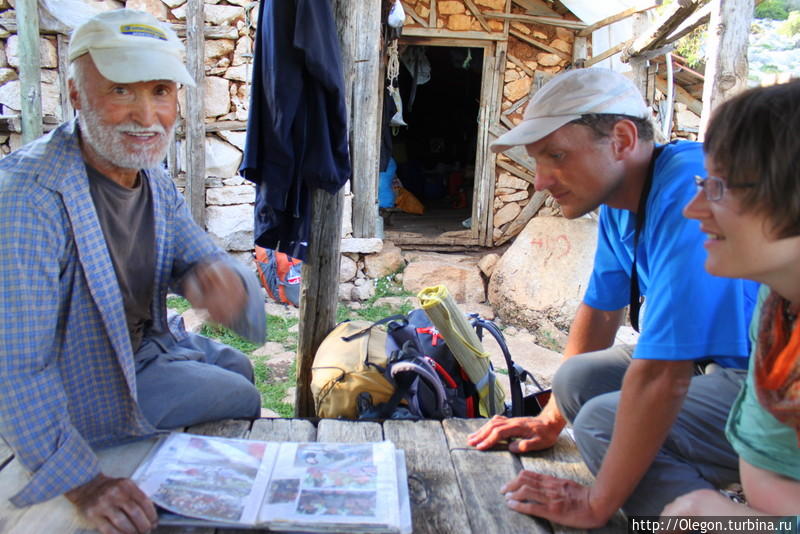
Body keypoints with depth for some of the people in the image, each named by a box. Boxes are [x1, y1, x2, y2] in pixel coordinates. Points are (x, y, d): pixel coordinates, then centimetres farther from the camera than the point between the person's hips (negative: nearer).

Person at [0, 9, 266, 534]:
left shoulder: (155, 181, -6)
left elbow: (200, 257, -9)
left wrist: (222, 280, -35)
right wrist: (83, 482, -34)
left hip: (145, 343, 8)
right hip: (86, 389, -8)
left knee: (236, 366, 24)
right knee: (241, 398, 1)